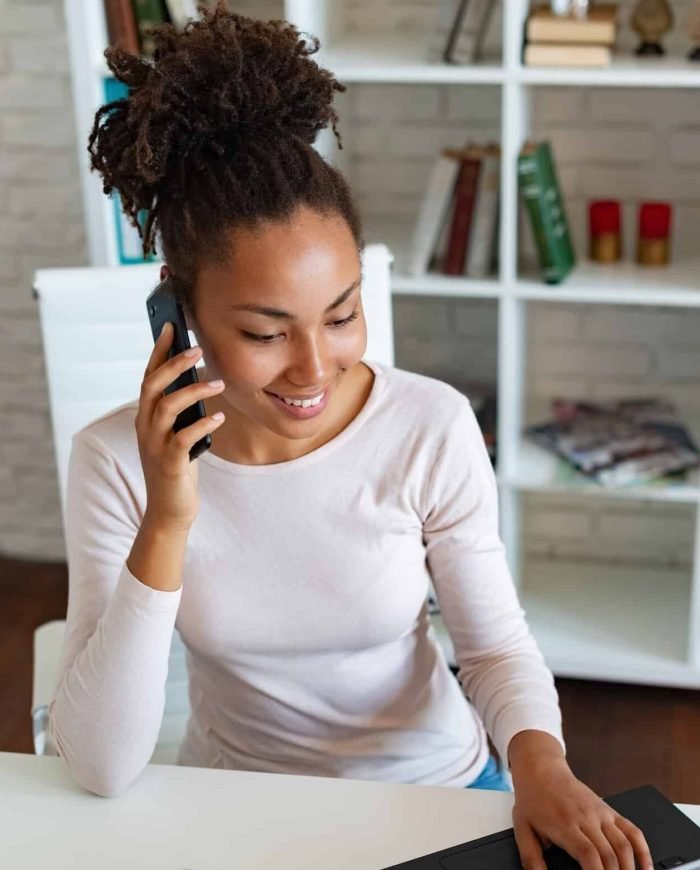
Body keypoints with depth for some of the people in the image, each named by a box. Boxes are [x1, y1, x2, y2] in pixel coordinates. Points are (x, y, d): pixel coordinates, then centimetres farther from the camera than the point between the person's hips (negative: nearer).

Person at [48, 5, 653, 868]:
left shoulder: (434, 428, -15)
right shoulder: (115, 458, -14)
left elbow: (495, 642, -4)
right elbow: (101, 767, -18)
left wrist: (538, 760, -23)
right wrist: (165, 527, -27)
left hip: (433, 793, 0)